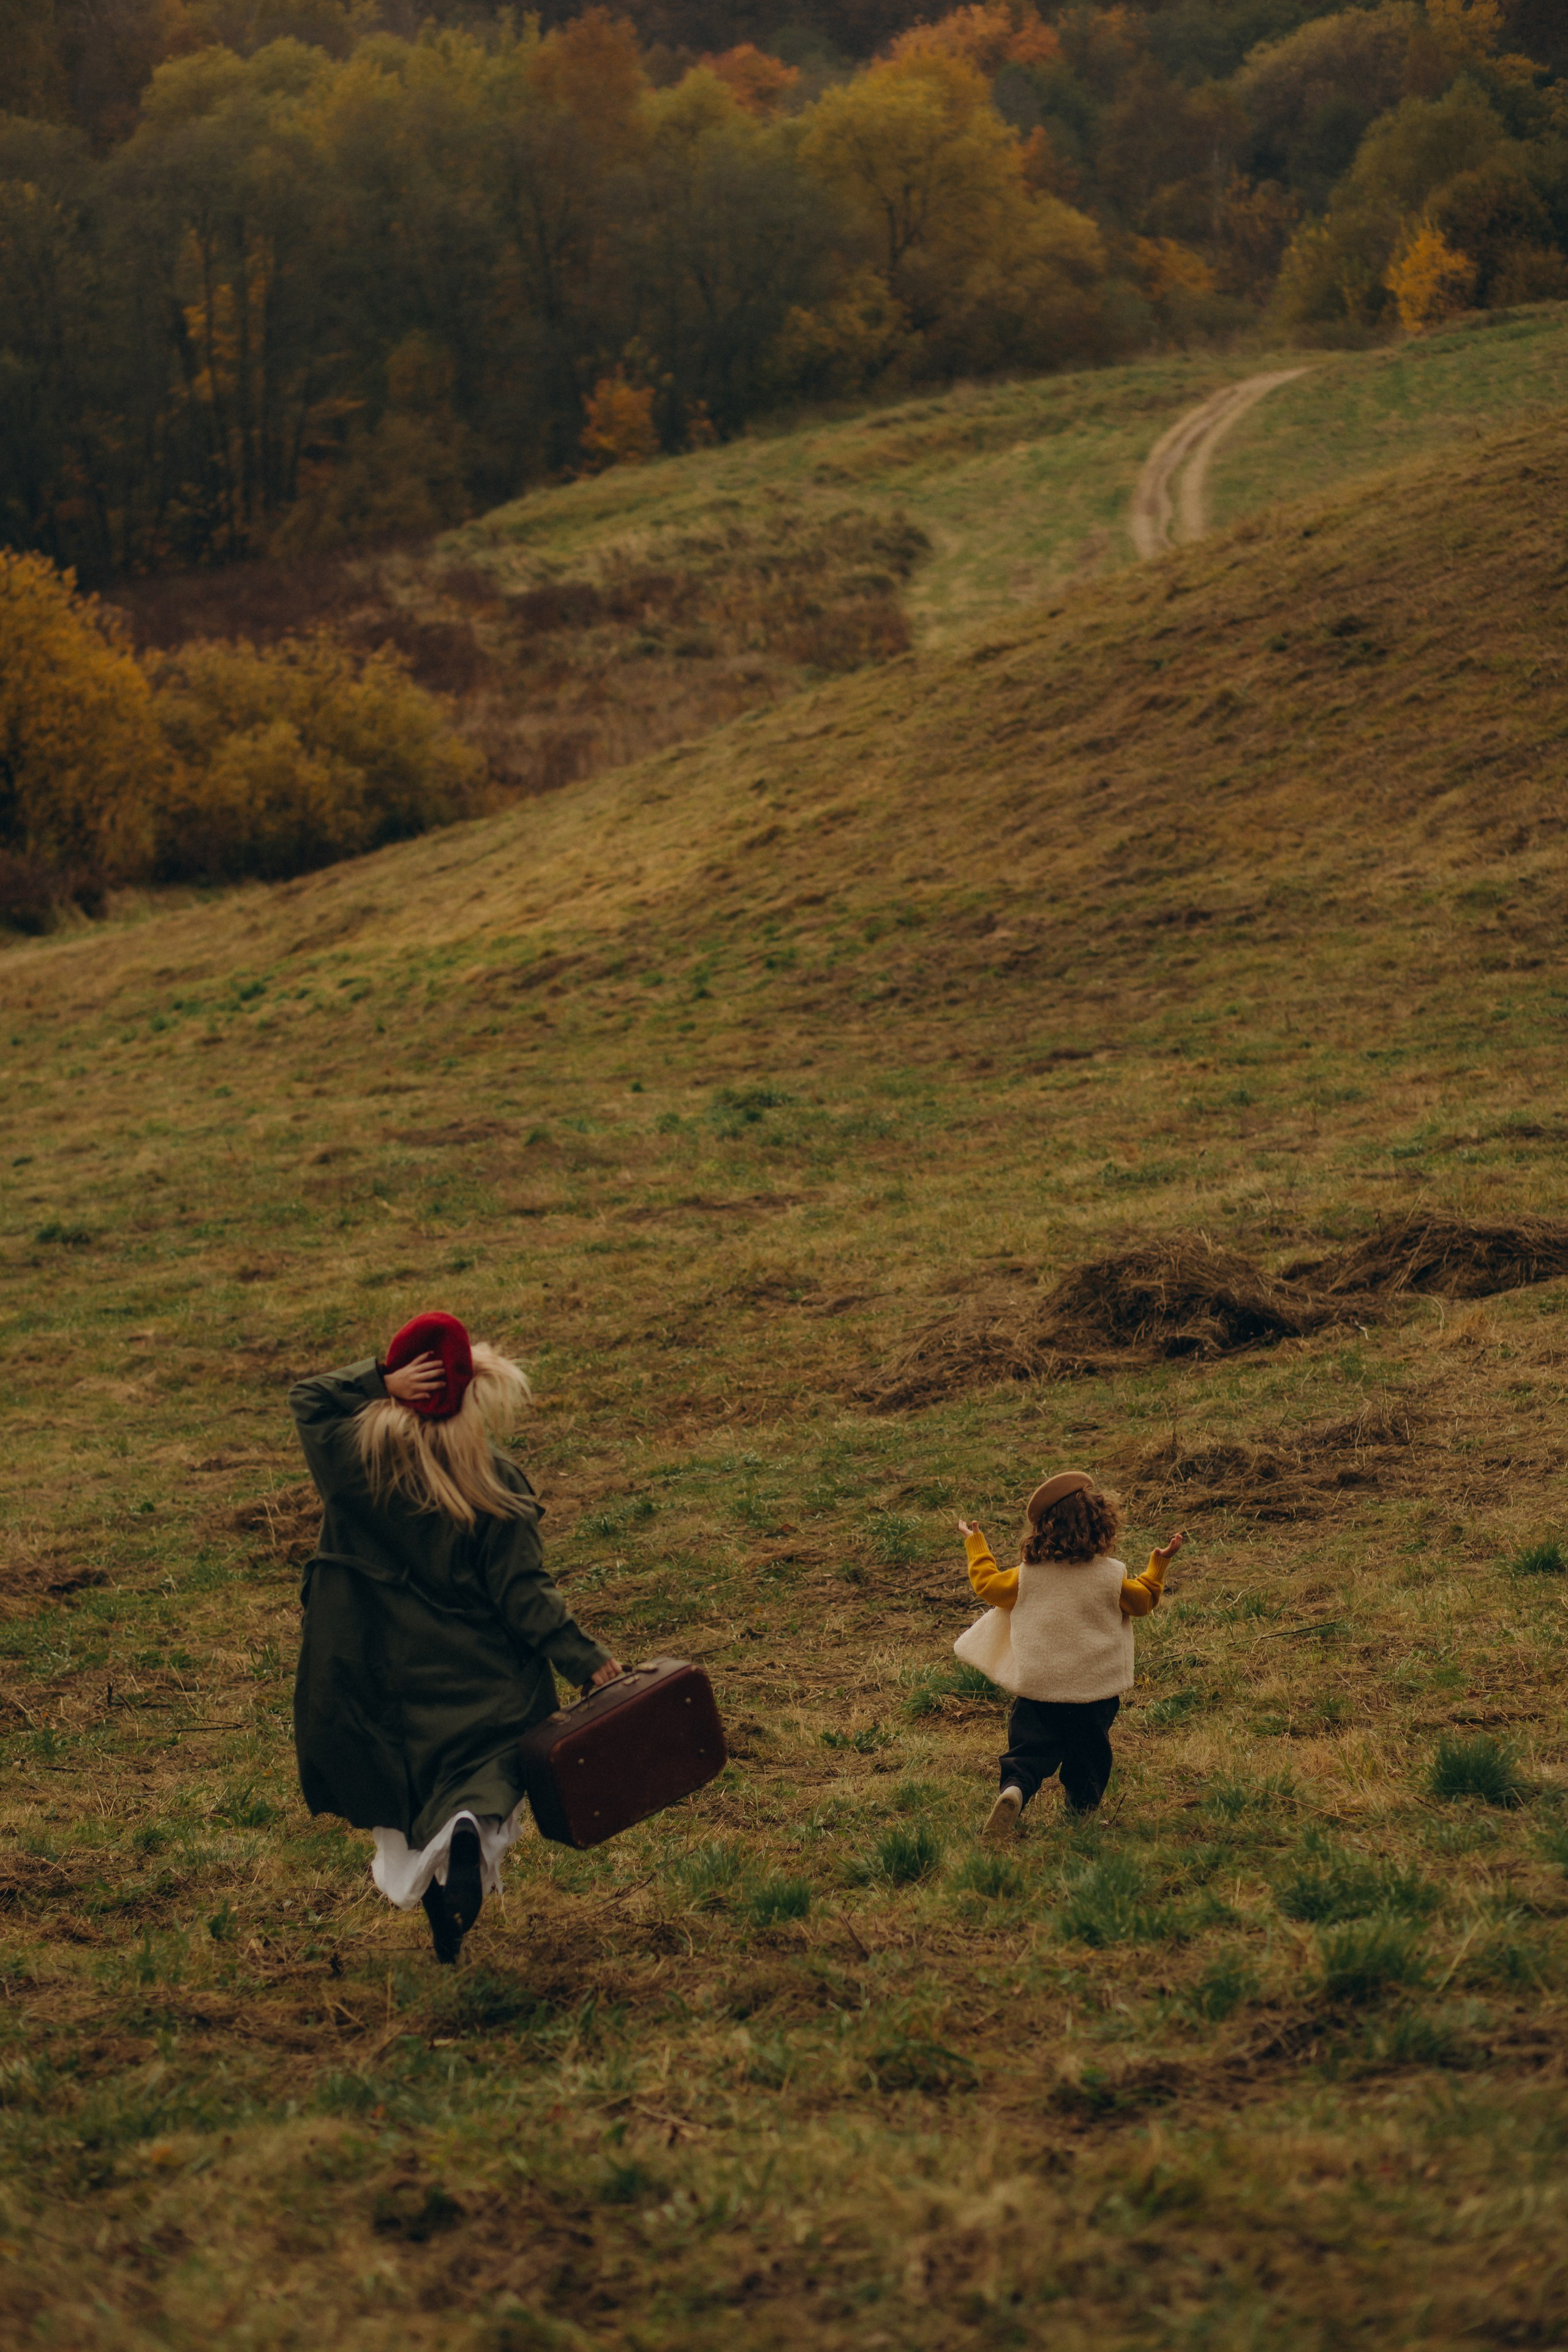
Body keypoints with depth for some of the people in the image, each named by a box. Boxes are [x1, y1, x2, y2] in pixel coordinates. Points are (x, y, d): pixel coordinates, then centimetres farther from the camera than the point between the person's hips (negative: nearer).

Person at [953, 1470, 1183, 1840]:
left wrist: (975, 1544, 26)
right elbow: (1144, 1600, 11)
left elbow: (987, 1584, 12)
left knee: (1028, 1751, 1)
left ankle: (1014, 1791, -25)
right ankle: (1082, 1809, 23)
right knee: (1088, 1753, 17)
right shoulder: (1111, 1577, -6)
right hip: (1094, 1689, 0)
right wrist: (1160, 1563, 24)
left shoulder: (1027, 1575, -4)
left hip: (1037, 1689, 0)